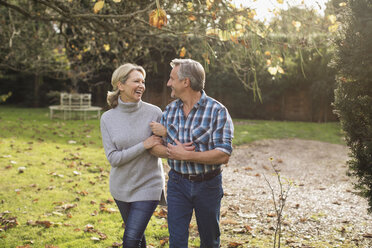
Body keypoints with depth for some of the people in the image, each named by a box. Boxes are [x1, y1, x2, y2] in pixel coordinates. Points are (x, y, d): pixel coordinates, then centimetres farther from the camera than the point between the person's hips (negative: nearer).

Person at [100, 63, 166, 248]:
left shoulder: (154, 113, -11)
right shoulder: (107, 118, -6)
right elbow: (113, 158, -12)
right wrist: (144, 145, -21)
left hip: (148, 185, -3)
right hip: (121, 186, 3)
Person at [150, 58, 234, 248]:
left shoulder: (217, 111, -13)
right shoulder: (170, 110, 3)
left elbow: (223, 155, -20)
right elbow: (154, 146, 3)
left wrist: (186, 155, -22)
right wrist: (172, 152, -18)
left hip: (208, 184, -3)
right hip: (178, 183, 3)